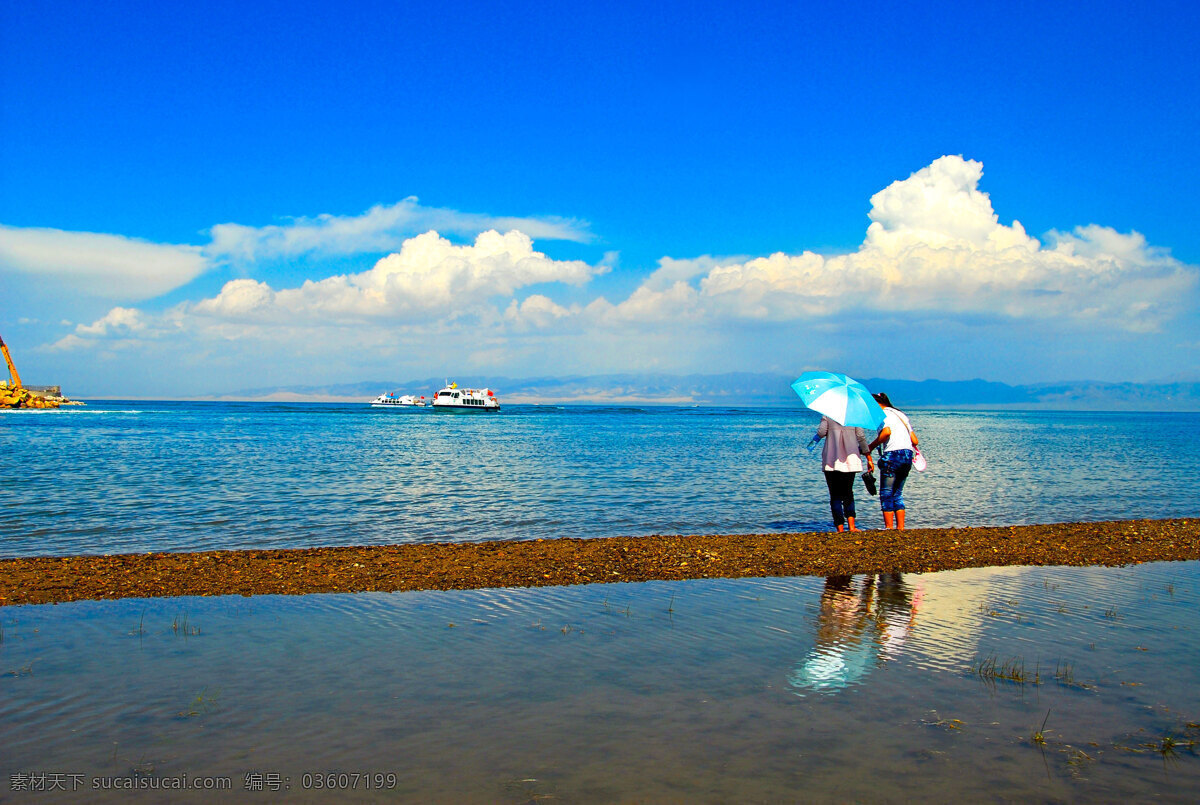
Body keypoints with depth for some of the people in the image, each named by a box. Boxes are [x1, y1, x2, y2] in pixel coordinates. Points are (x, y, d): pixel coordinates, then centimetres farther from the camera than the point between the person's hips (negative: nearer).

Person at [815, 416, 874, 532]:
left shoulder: (827, 415, 2)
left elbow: (821, 432, -10)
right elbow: (861, 437, 3)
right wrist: (869, 458, 7)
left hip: (831, 460, -2)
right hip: (850, 459, 2)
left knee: (835, 496, 3)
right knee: (848, 493, 15)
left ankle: (840, 529, -4)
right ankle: (851, 526, -2)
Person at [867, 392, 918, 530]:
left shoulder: (883, 414, -1)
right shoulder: (901, 415, 23)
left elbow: (887, 432, -22)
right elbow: (915, 441, 18)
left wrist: (871, 446, -12)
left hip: (893, 455, -8)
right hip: (908, 455, 8)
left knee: (886, 494, 0)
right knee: (897, 494, 15)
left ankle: (889, 528, -3)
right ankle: (900, 528, 11)